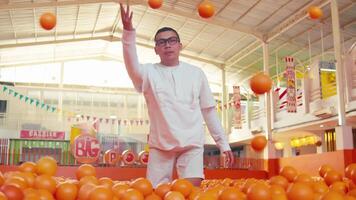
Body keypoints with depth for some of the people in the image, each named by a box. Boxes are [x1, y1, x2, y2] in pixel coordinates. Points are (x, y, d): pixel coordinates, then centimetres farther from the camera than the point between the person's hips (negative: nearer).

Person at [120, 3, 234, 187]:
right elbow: (133, 67, -24)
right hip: (160, 145, 0)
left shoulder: (196, 73, 5)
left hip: (192, 144, 0)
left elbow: (209, 111, 9)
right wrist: (128, 32, -39)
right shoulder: (149, 73, 0)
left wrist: (223, 143, 7)